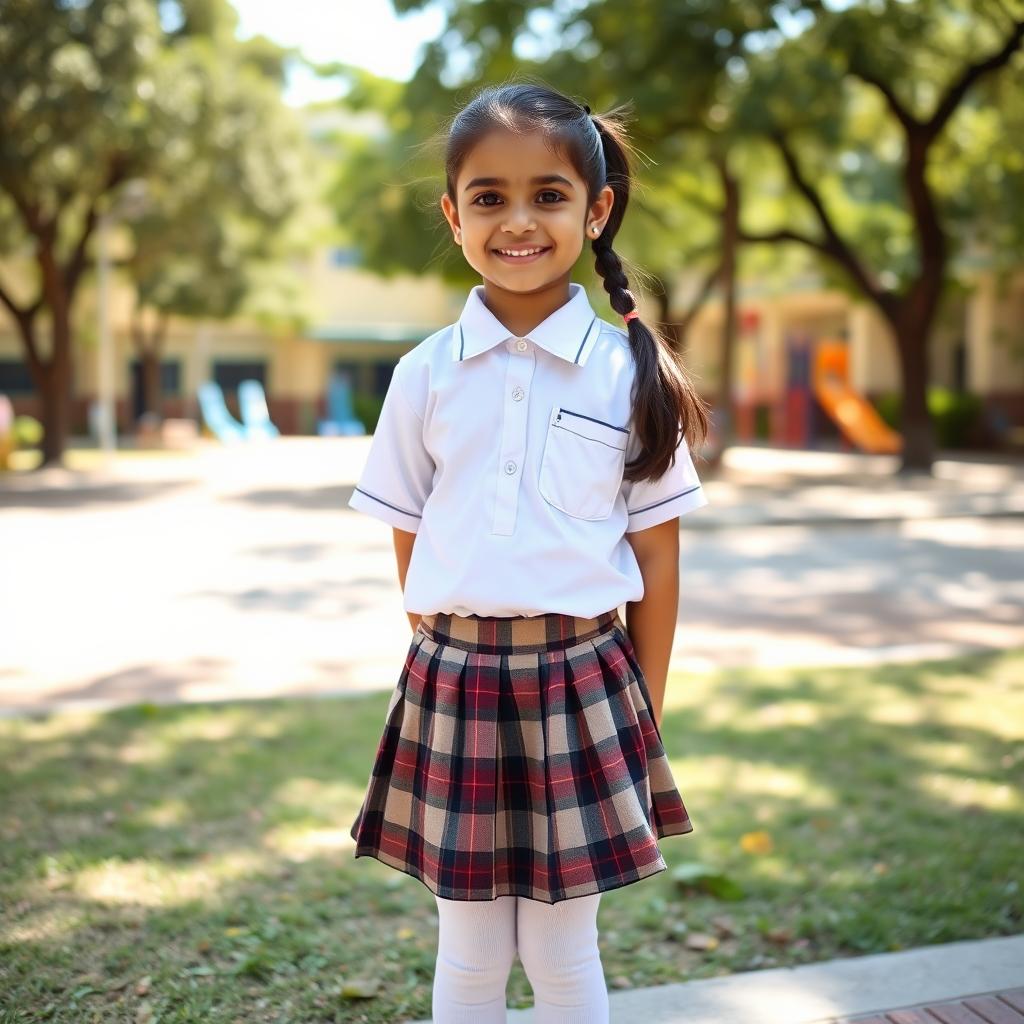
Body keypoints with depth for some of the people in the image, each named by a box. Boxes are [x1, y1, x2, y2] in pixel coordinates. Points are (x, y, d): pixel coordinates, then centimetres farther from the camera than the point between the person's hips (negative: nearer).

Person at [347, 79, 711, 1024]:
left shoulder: (632, 373, -3)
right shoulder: (425, 376, 0)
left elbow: (657, 557, 0)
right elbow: (410, 547, 6)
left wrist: (644, 714, 1)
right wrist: (453, 665, 2)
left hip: (583, 683, -1)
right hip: (453, 683, 2)